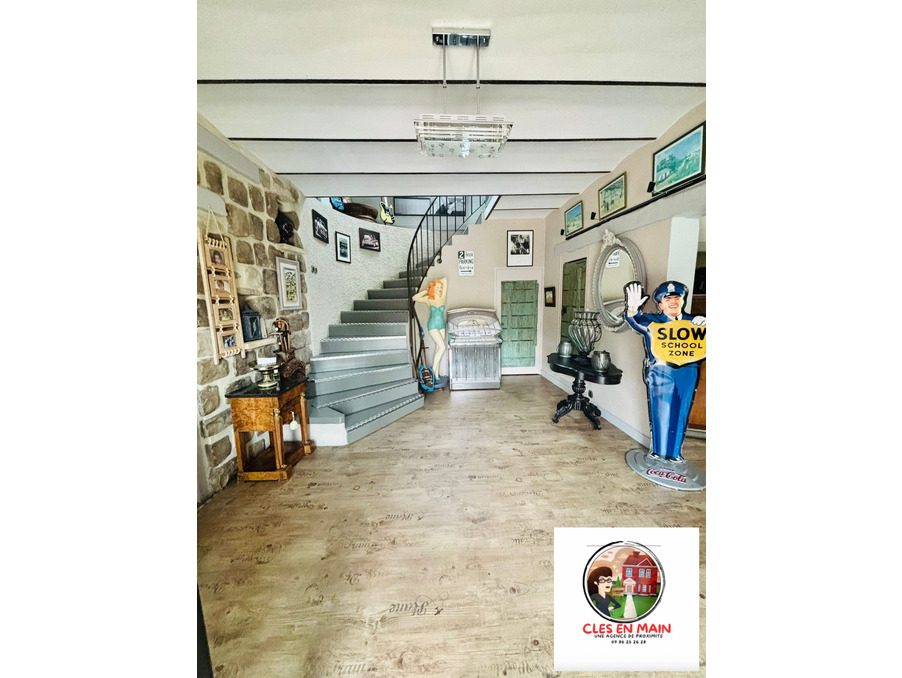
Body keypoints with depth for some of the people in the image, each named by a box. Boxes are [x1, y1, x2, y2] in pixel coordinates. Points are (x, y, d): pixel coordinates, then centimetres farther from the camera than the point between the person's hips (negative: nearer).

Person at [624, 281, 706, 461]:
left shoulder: (693, 322, 12)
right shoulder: (653, 321, 1)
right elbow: (636, 322, -19)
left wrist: (703, 325, -13)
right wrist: (632, 309, -41)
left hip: (687, 374, 4)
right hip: (661, 373, -3)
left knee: (681, 414, 12)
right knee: (661, 413, 1)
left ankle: (674, 452, 29)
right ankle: (659, 452, 18)